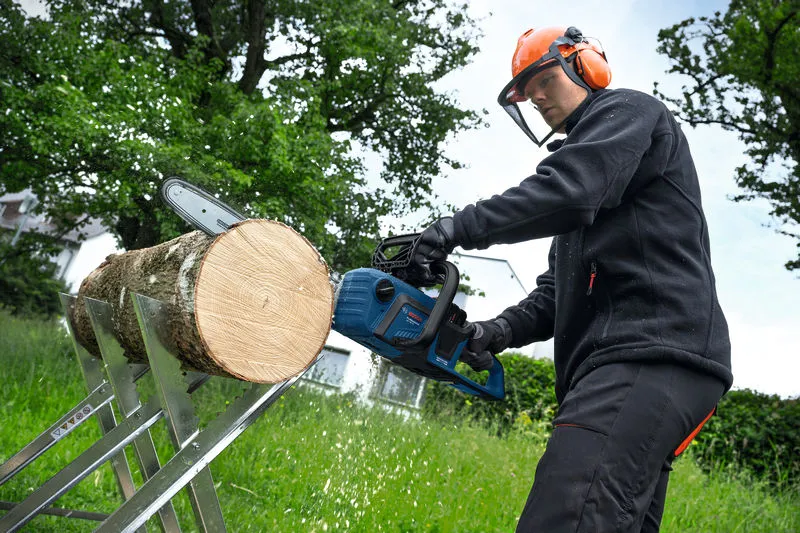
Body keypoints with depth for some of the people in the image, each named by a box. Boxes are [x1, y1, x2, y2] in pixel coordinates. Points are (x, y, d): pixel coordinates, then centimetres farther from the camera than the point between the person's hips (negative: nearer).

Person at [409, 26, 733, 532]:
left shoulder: (629, 112, 8)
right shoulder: (583, 187, 33)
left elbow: (568, 190, -14)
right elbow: (558, 289, 24)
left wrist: (461, 227, -15)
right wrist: (507, 328, 6)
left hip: (652, 355, -10)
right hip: (619, 365, 10)